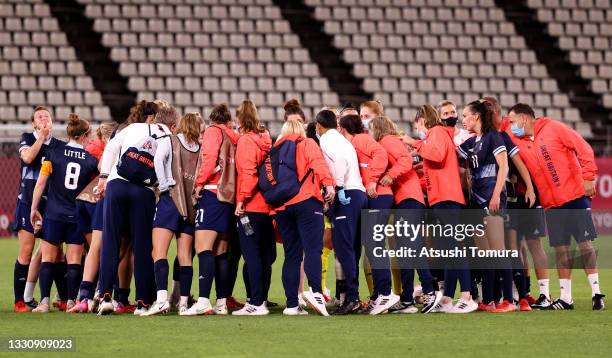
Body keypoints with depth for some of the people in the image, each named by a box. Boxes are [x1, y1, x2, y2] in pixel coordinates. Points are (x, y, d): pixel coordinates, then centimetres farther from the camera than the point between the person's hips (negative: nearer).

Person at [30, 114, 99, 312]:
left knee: (48, 259, 3)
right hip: (77, 216, 1)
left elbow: (40, 183, -3)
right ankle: (71, 301, 1)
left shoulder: (54, 153, -2)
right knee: (74, 261, 5)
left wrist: (34, 209, 4)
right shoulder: (91, 160, 1)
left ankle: (44, 301, -6)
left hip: (54, 214, -1)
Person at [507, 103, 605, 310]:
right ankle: (565, 298, 9)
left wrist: (588, 177, -13)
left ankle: (596, 293, 0)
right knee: (560, 249, 4)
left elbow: (584, 149, -9)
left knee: (585, 243, -3)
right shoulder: (519, 144, 7)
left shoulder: (553, 128, -7)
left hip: (575, 195, -5)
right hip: (551, 203, 5)